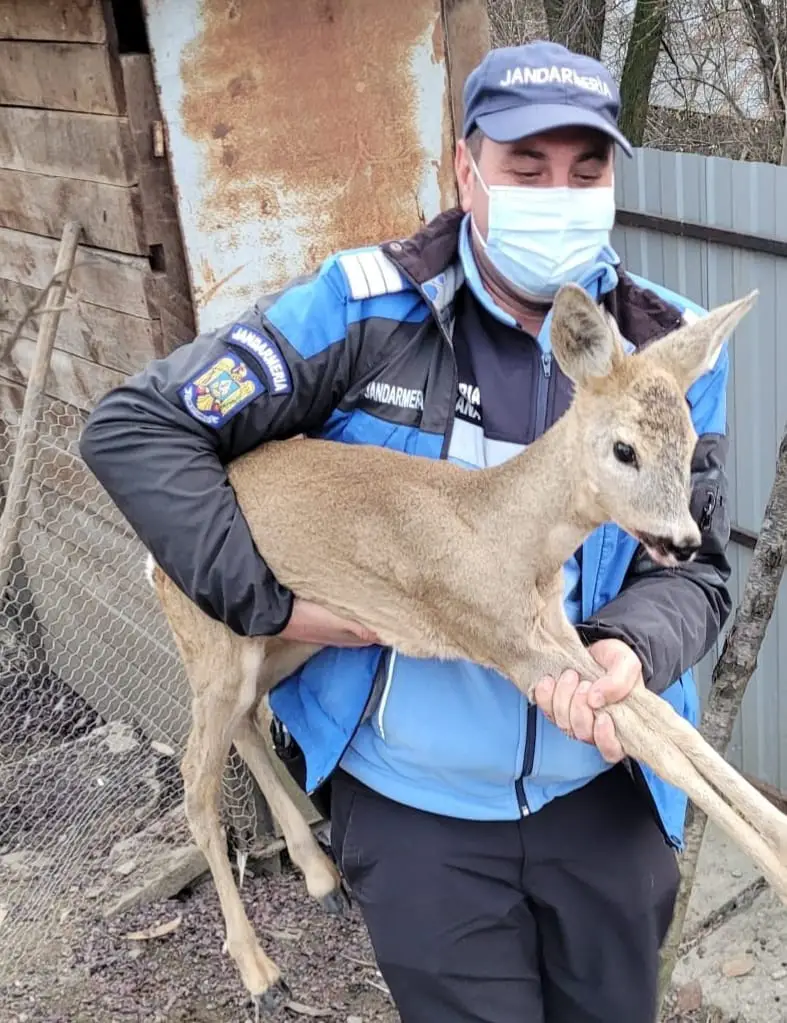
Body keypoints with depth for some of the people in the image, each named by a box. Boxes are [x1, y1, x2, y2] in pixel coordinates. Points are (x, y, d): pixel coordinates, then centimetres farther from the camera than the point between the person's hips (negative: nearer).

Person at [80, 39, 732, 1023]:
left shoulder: (671, 351, -6)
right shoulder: (366, 308, -15)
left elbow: (693, 566, -3)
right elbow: (134, 427, -12)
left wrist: (628, 650, -26)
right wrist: (271, 603, -19)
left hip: (607, 789, 3)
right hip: (415, 802, -3)